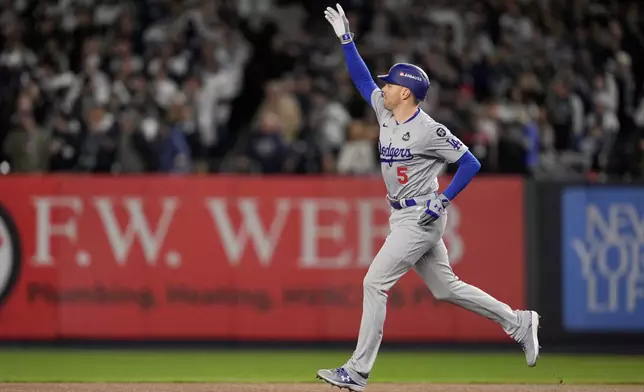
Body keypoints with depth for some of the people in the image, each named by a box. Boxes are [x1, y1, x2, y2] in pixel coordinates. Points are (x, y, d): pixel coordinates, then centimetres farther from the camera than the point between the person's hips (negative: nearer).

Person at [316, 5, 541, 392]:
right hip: (401, 216, 9)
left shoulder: (429, 130, -17)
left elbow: (470, 163, -16)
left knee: (375, 283, -12)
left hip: (422, 218, -9)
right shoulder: (385, 112, 6)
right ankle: (518, 322, 23)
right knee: (445, 287, 13)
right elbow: (362, 78, 14)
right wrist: (346, 39, 7)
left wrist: (443, 200, -20)